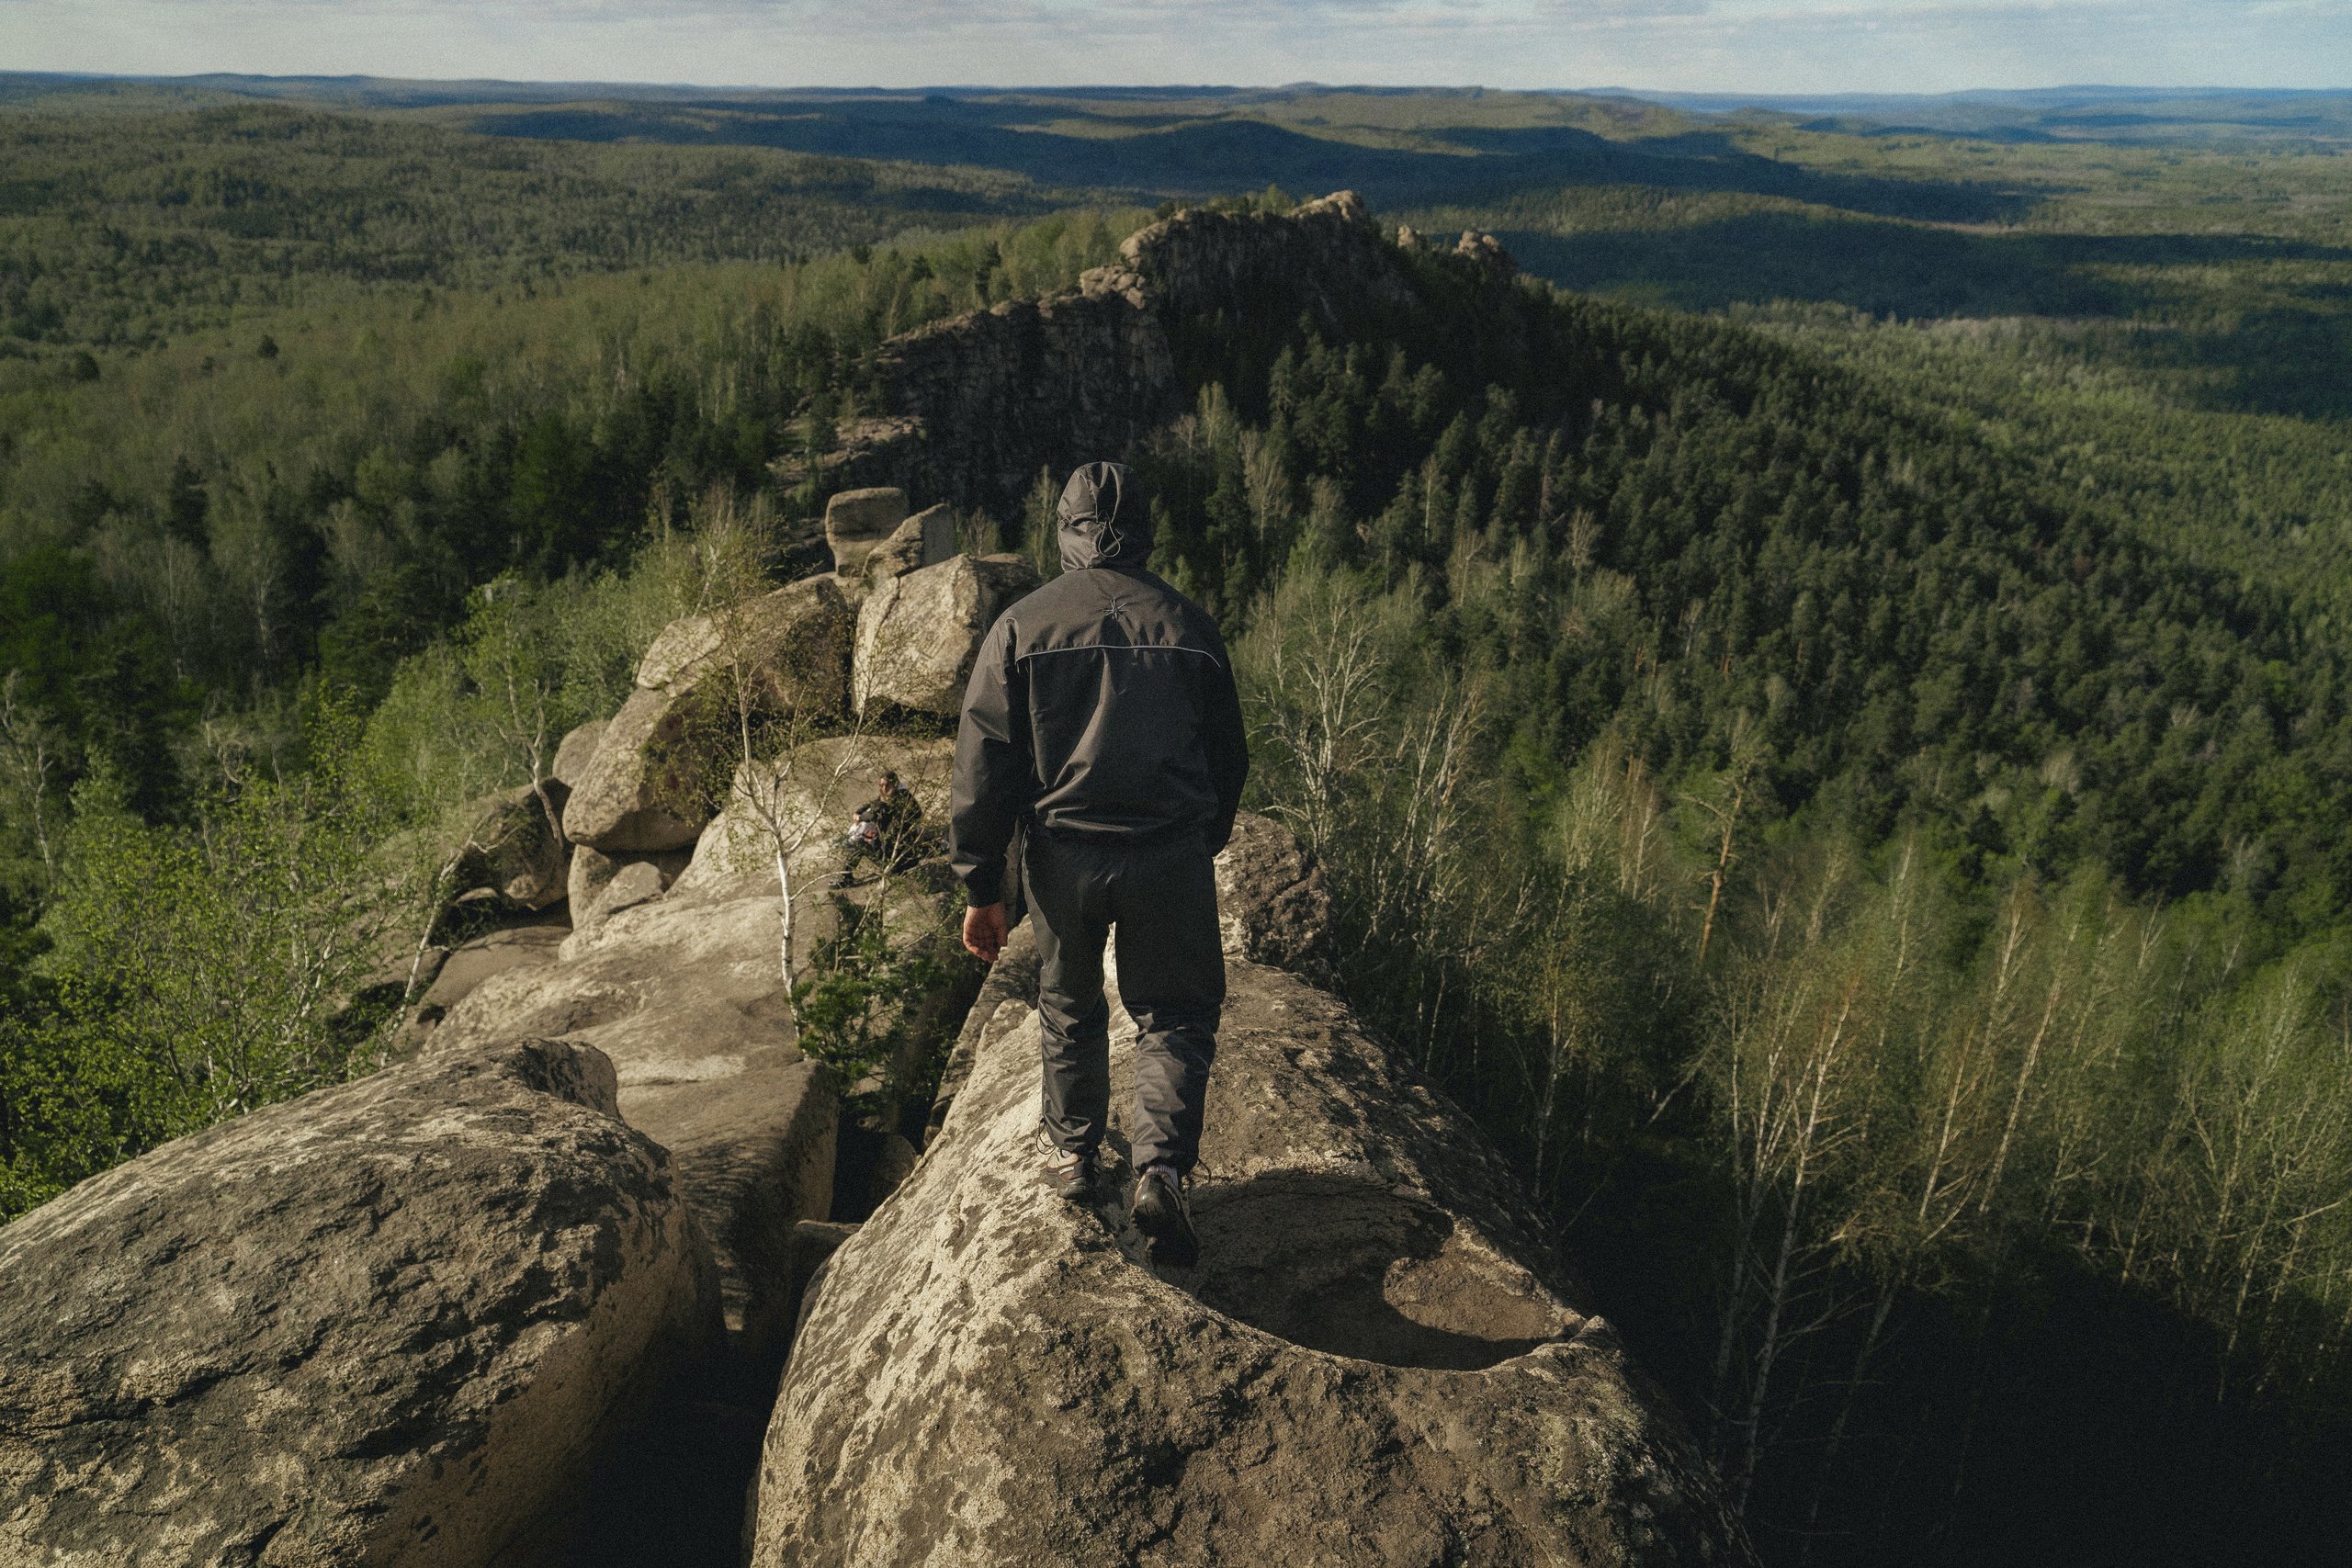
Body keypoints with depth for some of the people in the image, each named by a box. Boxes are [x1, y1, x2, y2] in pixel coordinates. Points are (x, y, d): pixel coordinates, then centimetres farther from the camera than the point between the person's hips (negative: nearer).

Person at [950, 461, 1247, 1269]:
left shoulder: (1020, 628, -1)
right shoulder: (1188, 625, 2)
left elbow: (983, 769, -3)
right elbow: (1229, 757, 10)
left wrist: (981, 886, 2)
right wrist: (1204, 846, 25)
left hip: (1061, 855, 1)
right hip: (1169, 857, 0)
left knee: (1069, 1007, 22)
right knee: (1176, 1016, 12)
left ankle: (1074, 1155, 35)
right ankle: (1161, 1171, -4)